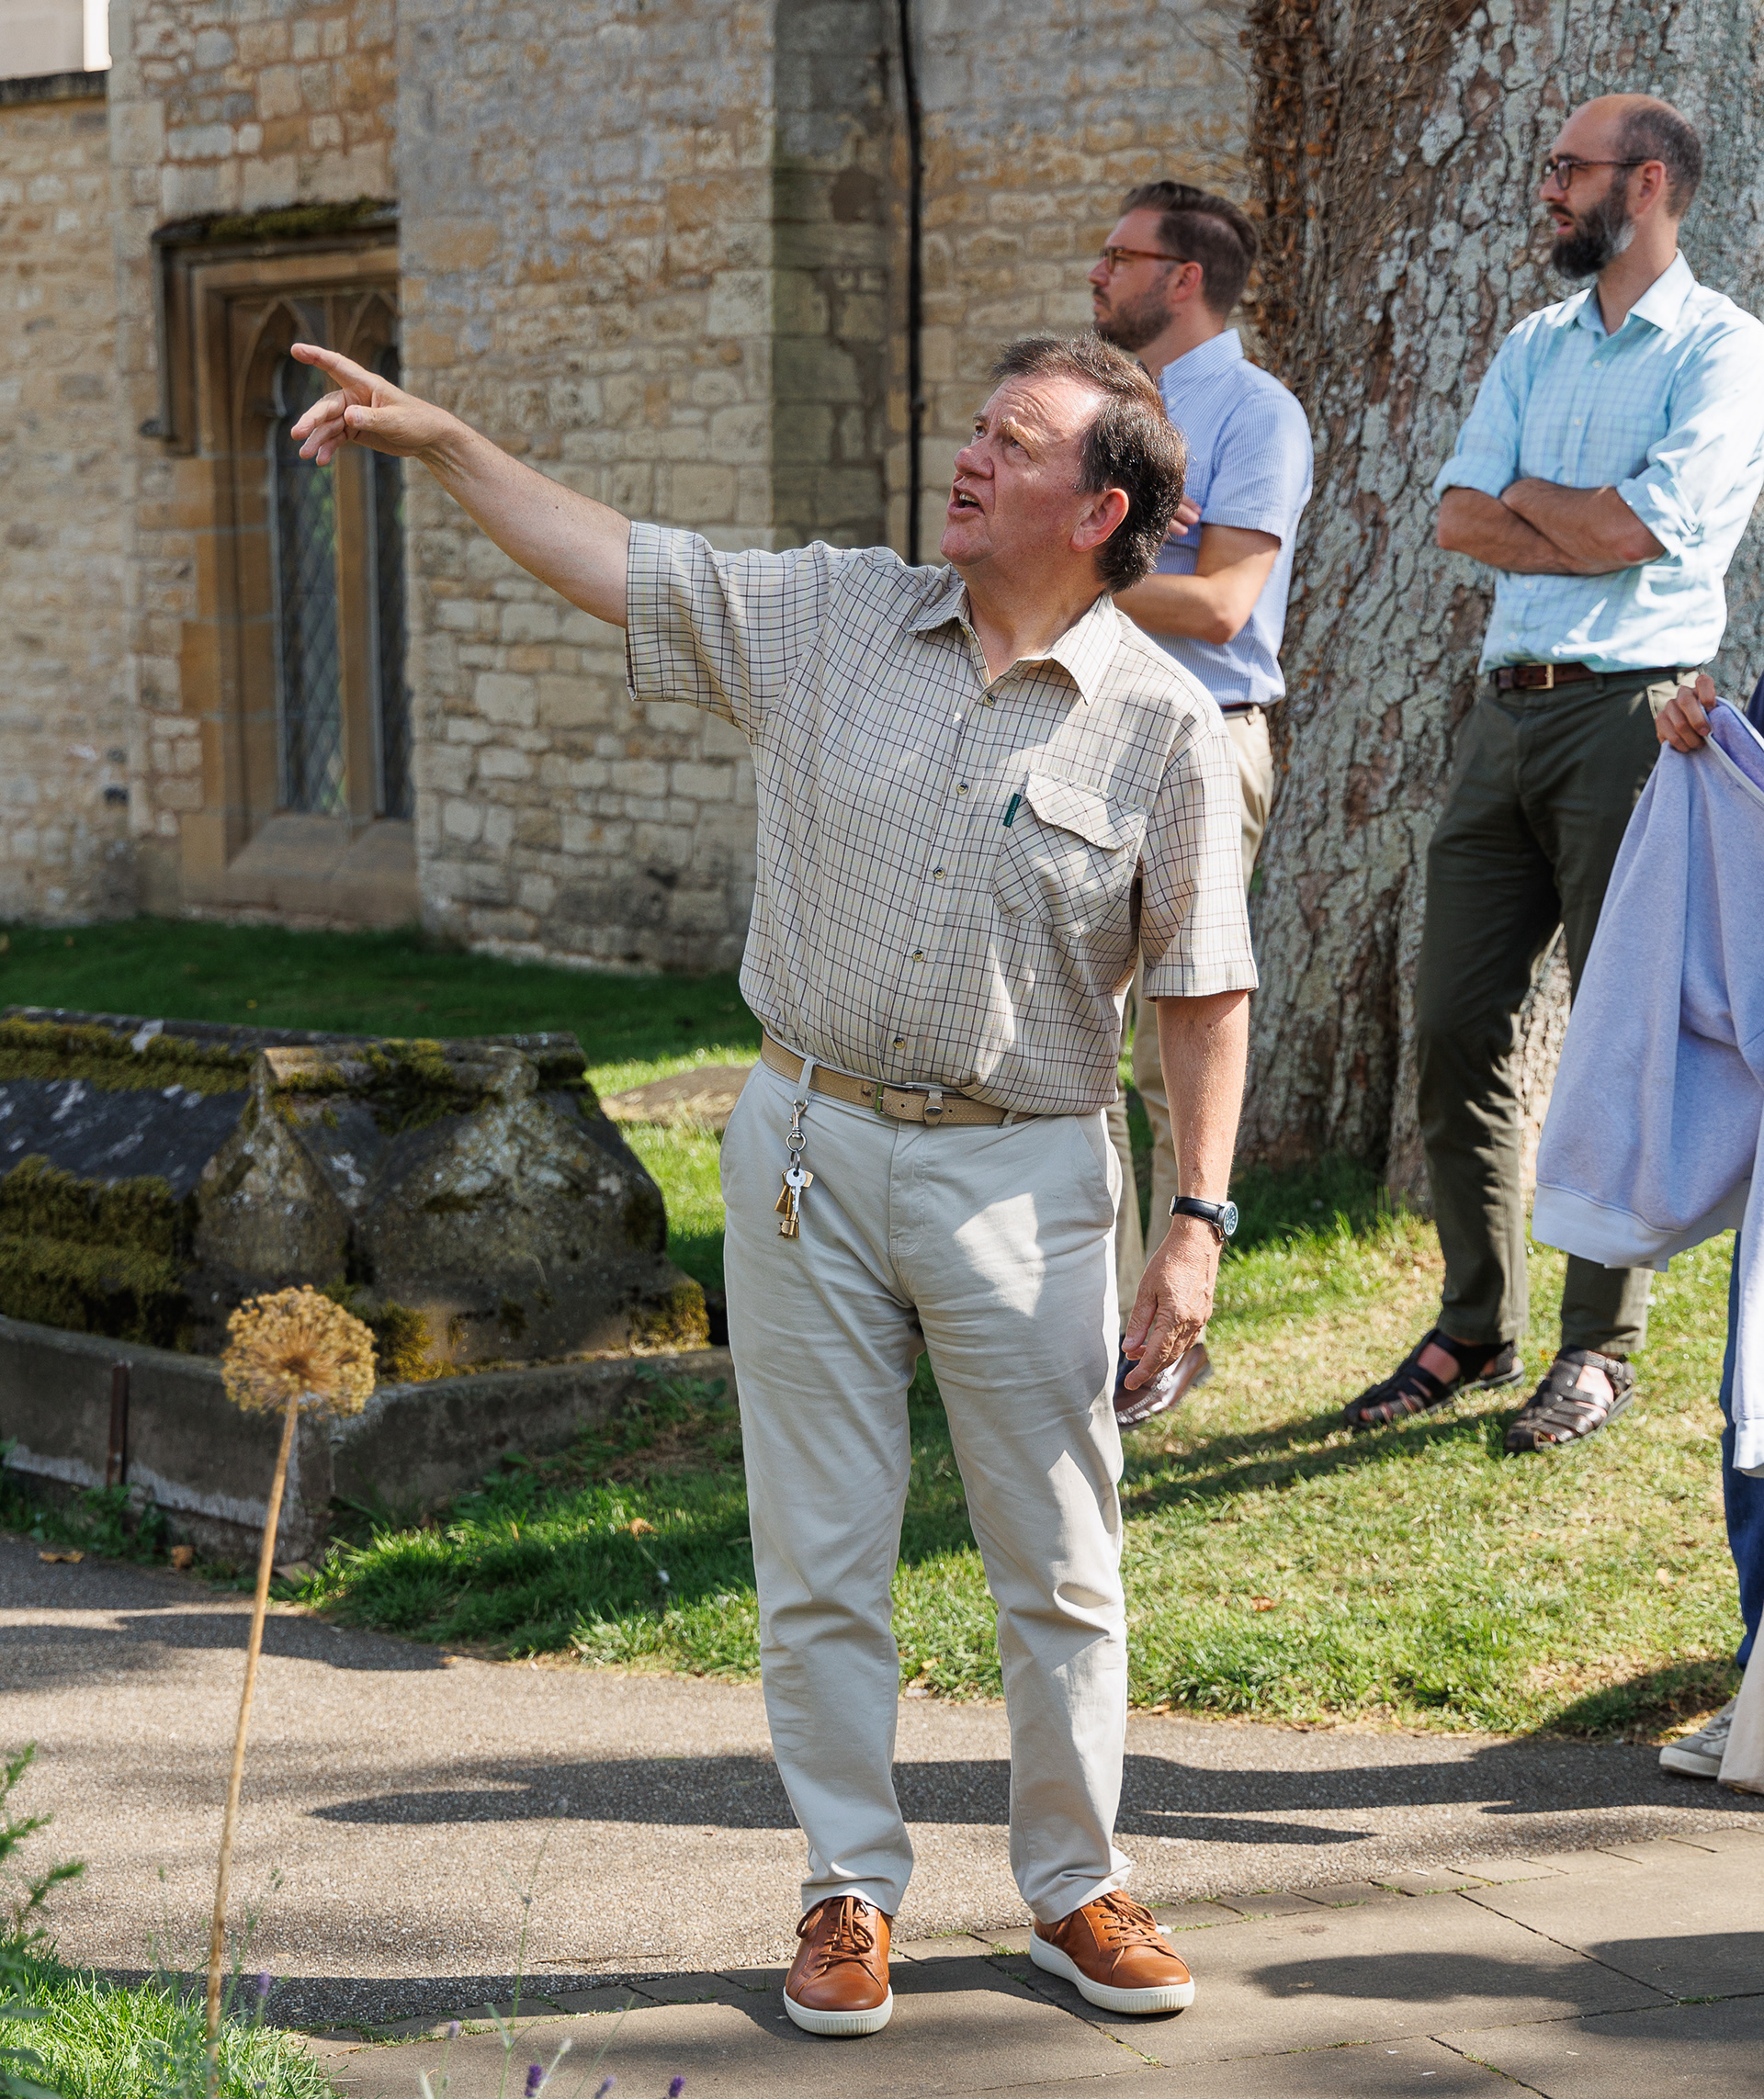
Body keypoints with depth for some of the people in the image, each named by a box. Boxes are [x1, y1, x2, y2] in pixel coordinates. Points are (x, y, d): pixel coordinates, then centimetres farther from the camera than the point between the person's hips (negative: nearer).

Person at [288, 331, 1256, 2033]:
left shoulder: (1162, 724, -6)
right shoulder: (831, 616, 2)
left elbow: (1203, 988, -2)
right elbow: (610, 564, 6)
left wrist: (1200, 1219, -6)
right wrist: (439, 441, -2)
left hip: (1021, 1174, -2)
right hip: (809, 1144, 2)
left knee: (1060, 1566, 6)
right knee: (818, 1555, 7)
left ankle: (1075, 1889, 23)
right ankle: (849, 1892, 20)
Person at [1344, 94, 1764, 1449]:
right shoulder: (1535, 347, 18)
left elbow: (1644, 525, -16)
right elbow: (1459, 515, 6)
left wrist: (1531, 496, -1)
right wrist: (1589, 527, -8)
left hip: (1629, 713, -7)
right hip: (1508, 713, 7)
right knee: (1459, 1024, 5)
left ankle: (1603, 1347, 6)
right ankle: (1477, 1331, 16)